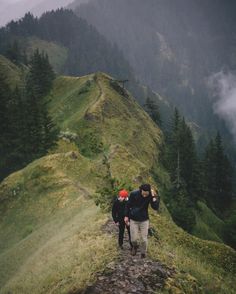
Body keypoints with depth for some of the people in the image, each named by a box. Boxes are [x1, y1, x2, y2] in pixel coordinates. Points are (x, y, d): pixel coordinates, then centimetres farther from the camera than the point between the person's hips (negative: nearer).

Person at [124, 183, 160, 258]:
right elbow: (128, 205, -3)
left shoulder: (150, 196, -15)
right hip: (133, 220, 0)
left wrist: (154, 197, -32)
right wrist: (126, 216, -1)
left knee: (144, 239, 3)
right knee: (134, 239, 2)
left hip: (144, 220, 0)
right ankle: (135, 246, 36)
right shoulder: (133, 194, -18)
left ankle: (143, 253, 27)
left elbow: (156, 208, -22)